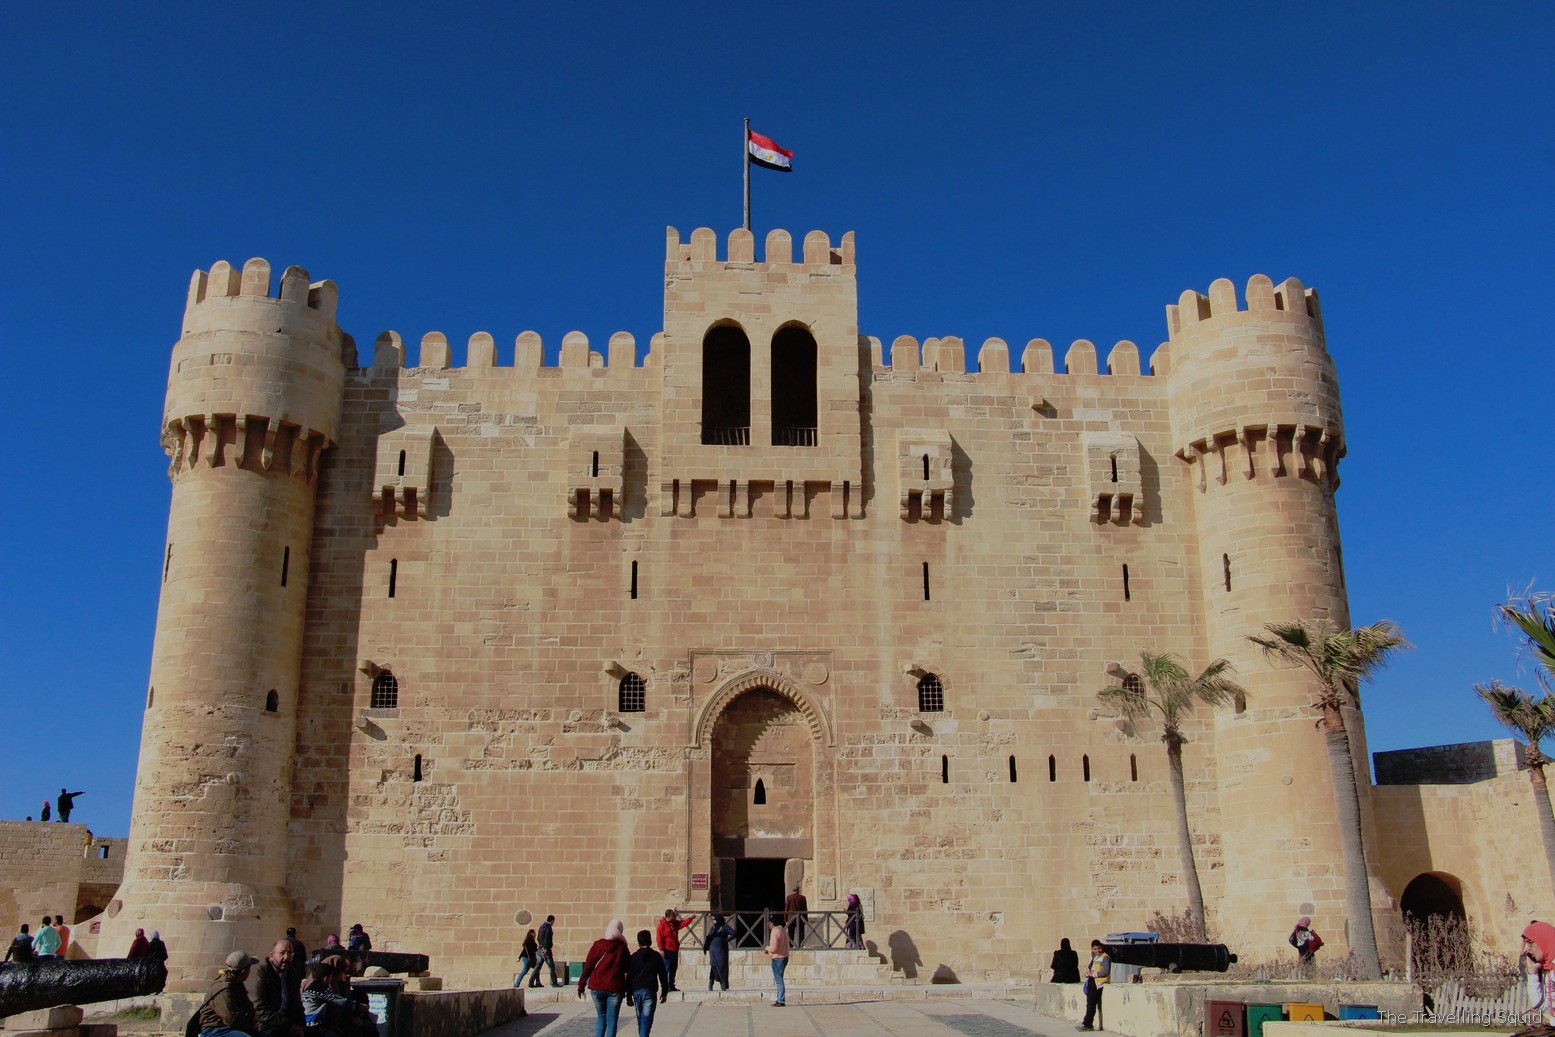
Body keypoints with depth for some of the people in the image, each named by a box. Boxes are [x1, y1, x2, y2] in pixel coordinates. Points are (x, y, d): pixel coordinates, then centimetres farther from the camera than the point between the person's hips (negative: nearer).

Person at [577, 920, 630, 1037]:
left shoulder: (597, 945, 1)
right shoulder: (622, 946, -2)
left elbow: (588, 966, 2)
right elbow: (627, 968, 2)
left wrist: (581, 985, 7)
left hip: (597, 987, 2)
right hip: (614, 988, -2)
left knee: (601, 1016, 18)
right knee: (612, 1020, 3)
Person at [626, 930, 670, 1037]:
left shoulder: (632, 957, 8)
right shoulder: (656, 956, 4)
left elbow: (629, 977, 7)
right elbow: (663, 975, 3)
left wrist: (629, 996, 12)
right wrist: (664, 992, 11)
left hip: (636, 992, 3)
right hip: (650, 991, -3)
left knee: (640, 1019, 17)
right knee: (646, 1019, -8)